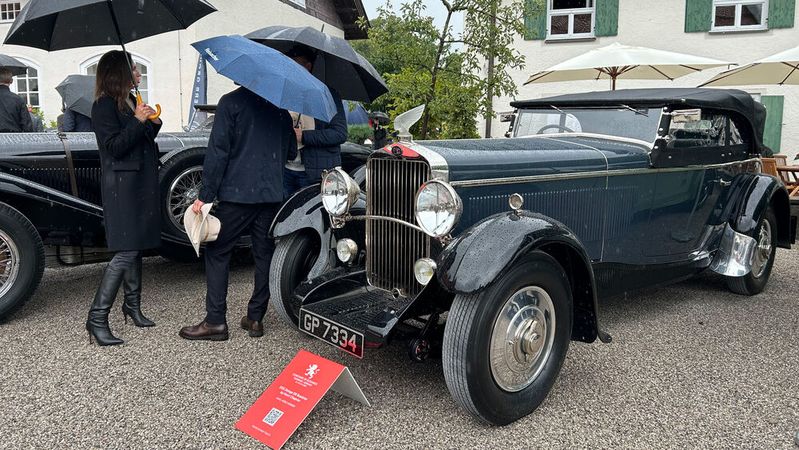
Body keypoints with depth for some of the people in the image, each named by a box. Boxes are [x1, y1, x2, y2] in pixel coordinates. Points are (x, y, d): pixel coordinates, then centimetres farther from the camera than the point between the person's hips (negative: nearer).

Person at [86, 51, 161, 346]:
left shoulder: (131, 101, 17)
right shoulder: (104, 106, -9)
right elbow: (114, 147, -17)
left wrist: (153, 123, 7)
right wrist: (137, 121, -22)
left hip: (142, 183, 9)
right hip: (122, 185, -9)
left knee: (136, 247, 13)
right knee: (126, 252, -13)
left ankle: (133, 305, 25)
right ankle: (97, 318, -9)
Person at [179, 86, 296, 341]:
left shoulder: (231, 102, -4)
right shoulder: (280, 107, 11)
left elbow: (218, 150, -10)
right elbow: (291, 152, 18)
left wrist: (205, 195, -8)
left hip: (237, 193, -4)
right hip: (272, 194, 5)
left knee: (217, 253, 4)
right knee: (264, 255, 9)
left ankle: (216, 321, 3)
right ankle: (255, 318, 15)